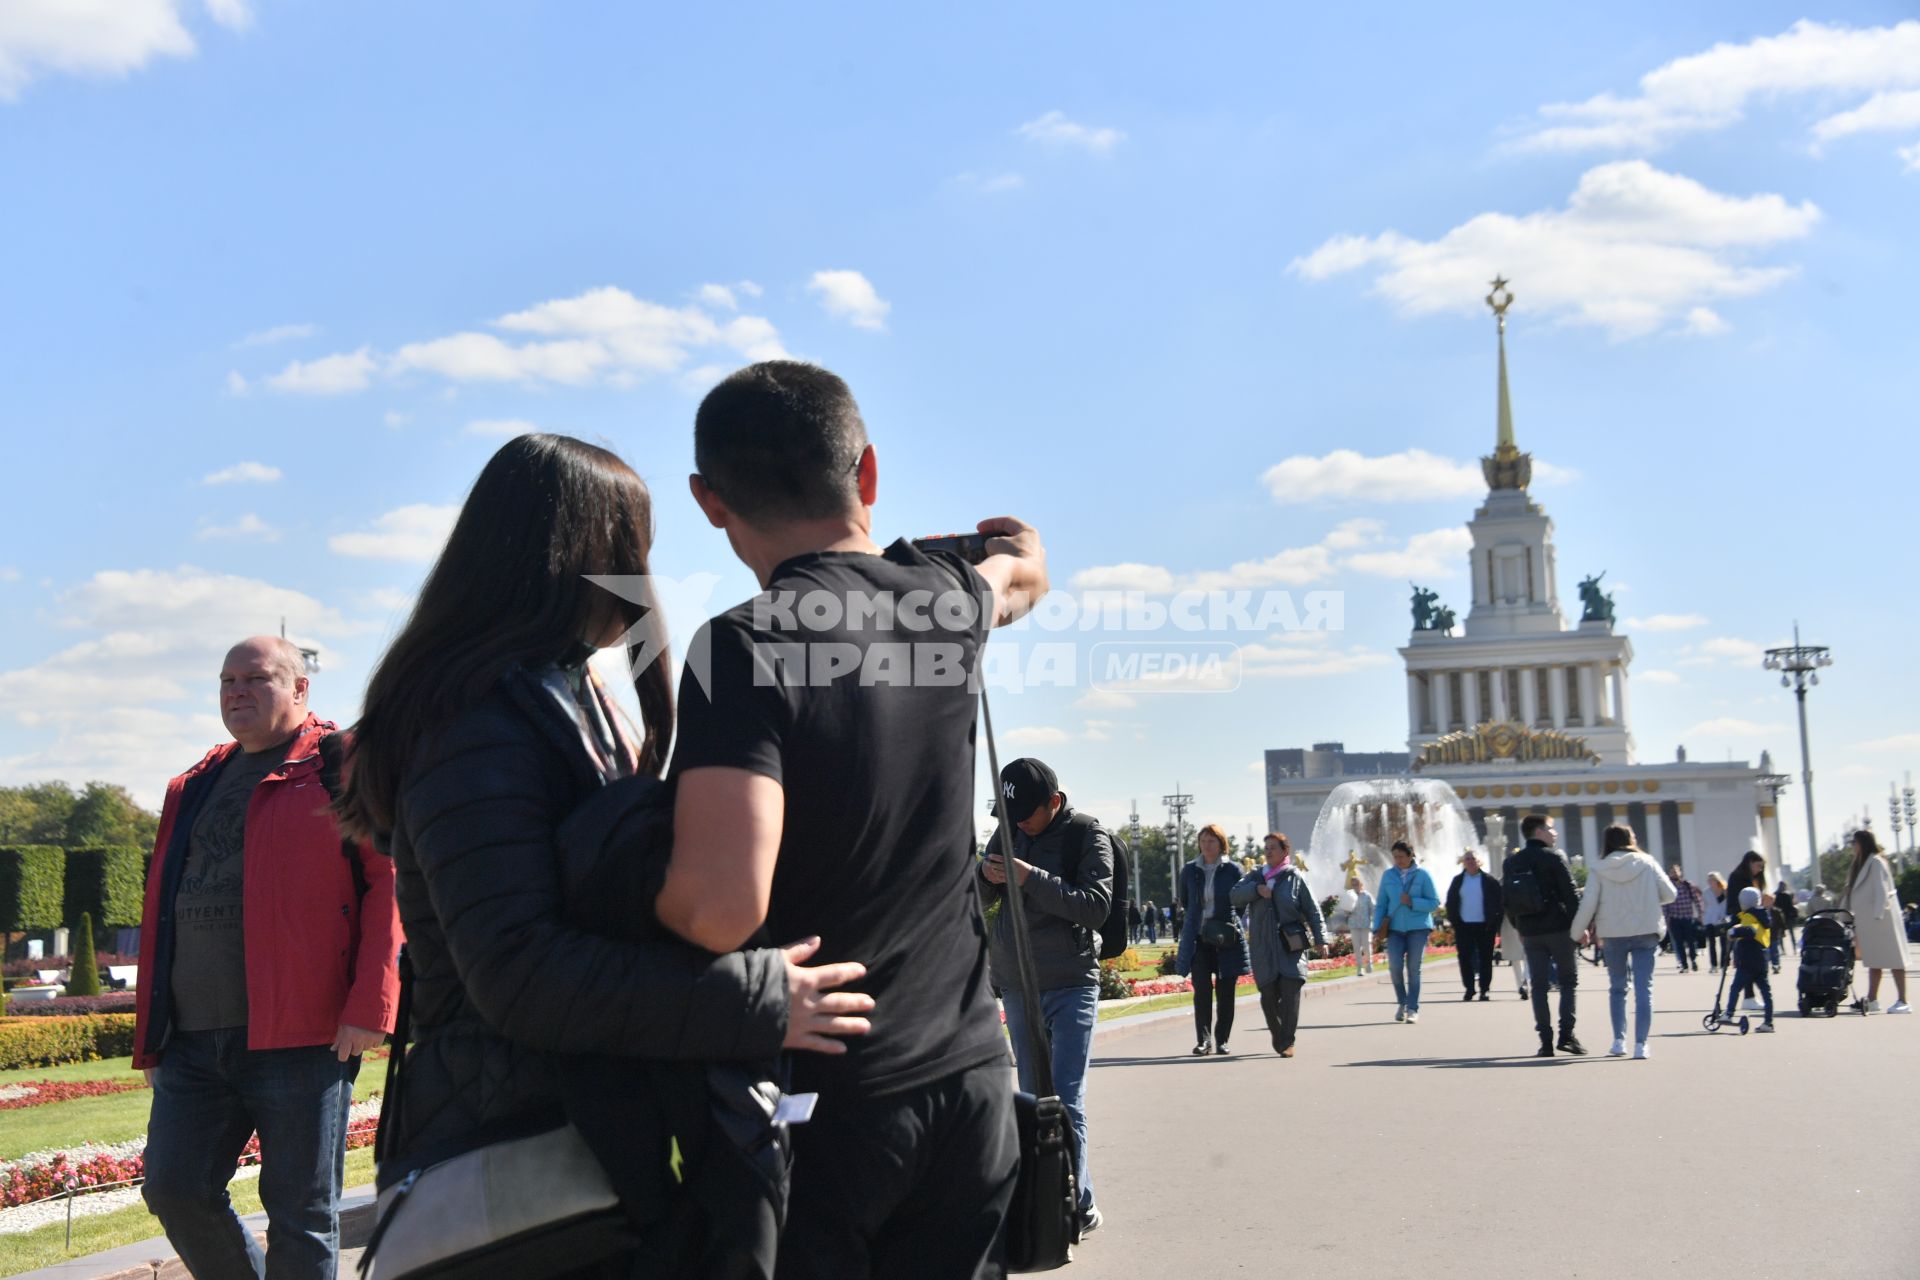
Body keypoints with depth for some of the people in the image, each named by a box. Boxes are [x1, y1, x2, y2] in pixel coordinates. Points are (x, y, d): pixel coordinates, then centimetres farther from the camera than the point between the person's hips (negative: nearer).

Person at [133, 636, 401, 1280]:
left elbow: (389, 881, -10)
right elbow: (162, 918, 23)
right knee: (174, 1190, 3)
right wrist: (151, 1036, 19)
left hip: (300, 1039, -6)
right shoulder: (194, 787, 20)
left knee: (300, 1216, -1)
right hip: (192, 1043, 7)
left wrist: (369, 1004, -17)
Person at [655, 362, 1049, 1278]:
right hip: (969, 1083, 5)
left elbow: (723, 908, -29)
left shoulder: (744, 649, -18)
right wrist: (1016, 546, 50)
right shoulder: (947, 603, 1)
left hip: (822, 1101, -5)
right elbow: (1023, 570, 27)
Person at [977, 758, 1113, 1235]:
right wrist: (987, 877, -12)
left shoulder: (1088, 835, -7)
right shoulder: (1009, 832, 7)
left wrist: (1032, 878, -25)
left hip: (1071, 984, -5)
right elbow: (978, 900, 12)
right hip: (1016, 983, 5)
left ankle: (1078, 1204, -3)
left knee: (1066, 1100, -9)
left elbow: (1096, 905, -17)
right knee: (1032, 1097, 10)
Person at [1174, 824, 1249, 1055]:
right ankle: (1203, 1040, -8)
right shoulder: (1189, 871, 8)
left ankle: (1221, 1040, 11)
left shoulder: (1233, 869, 1)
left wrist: (1234, 926, -1)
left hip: (1227, 939, -1)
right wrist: (1191, 921, 12)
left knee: (1225, 991, 2)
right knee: (1202, 988, -8)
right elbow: (1184, 903, 21)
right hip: (1199, 938, 1)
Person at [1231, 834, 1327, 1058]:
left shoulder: (1295, 878, 4)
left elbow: (1312, 910, 1)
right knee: (1268, 995, 2)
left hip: (1291, 946, -3)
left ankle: (1287, 1042, -10)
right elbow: (1235, 896, 2)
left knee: (1290, 992, -14)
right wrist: (1256, 889, -14)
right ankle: (1277, 1036, 21)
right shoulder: (1255, 876, 14)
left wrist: (1320, 938, -8)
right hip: (1263, 947, 3)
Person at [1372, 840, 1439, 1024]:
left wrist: (1412, 902, -15)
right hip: (1395, 927, 2)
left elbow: (1434, 902, -1)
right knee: (1395, 965, -11)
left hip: (1418, 927, -2)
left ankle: (1412, 1009, 8)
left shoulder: (1422, 874, 0)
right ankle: (1402, 1003, 11)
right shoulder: (1388, 875, 7)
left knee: (1414, 968, -1)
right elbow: (1381, 904, 10)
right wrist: (1378, 927, 0)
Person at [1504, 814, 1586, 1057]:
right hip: (1558, 928, -4)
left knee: (1538, 986, 6)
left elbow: (1508, 898, 11)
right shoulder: (1554, 857, -7)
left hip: (1530, 933, 4)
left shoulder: (1512, 863, 9)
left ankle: (1546, 1041, 3)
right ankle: (1566, 1034, -4)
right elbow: (1570, 894, -10)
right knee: (1569, 981, 6)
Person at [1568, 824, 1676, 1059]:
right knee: (1643, 988, 0)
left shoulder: (1599, 871, -2)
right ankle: (1640, 1044, -7)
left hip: (1613, 935, 1)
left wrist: (1575, 933, 7)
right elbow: (1670, 894, 2)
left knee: (1617, 988, 16)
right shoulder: (1647, 864, -1)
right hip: (1645, 933, -1)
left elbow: (1587, 905, -5)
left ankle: (1619, 1040, 14)